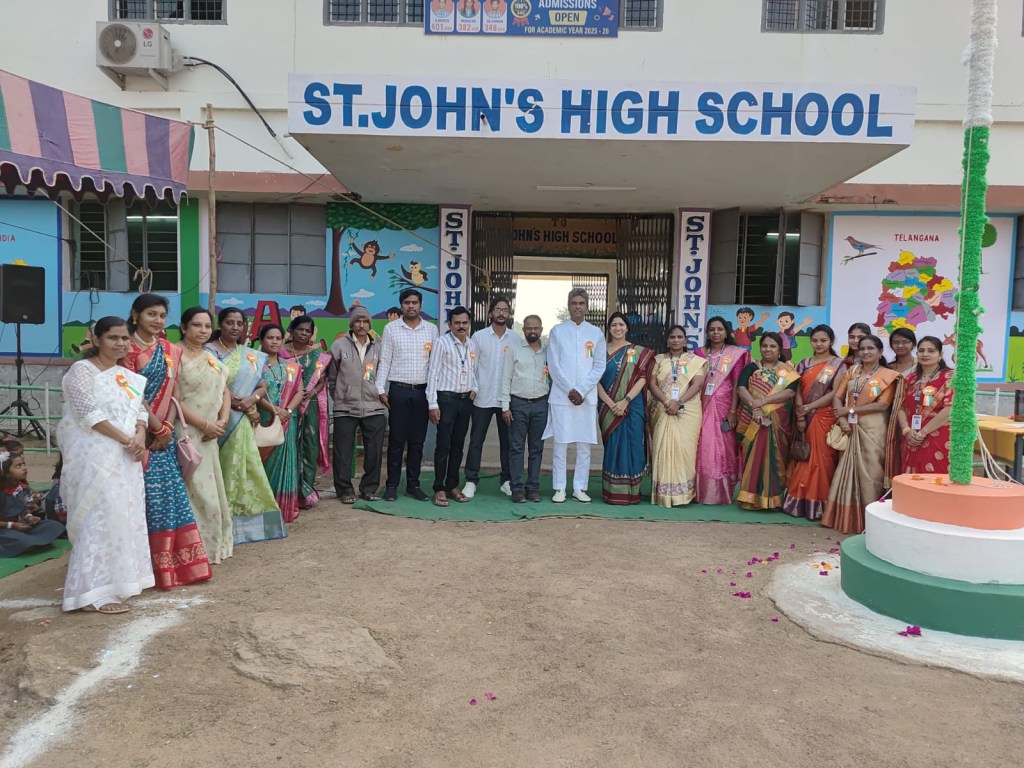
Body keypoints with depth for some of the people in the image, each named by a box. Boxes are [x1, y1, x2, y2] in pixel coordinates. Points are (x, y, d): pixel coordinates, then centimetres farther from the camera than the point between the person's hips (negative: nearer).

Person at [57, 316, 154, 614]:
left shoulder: (128, 375, 15)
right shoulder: (82, 370, -7)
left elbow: (141, 409, 11)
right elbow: (88, 412, -17)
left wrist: (140, 436, -10)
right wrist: (125, 439, -17)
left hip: (125, 457, 7)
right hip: (94, 456, -7)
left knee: (125, 517, 9)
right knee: (101, 518, -10)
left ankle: (117, 579, 21)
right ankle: (97, 591, -4)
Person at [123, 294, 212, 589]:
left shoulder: (170, 351, 13)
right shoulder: (128, 350, -7)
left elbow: (173, 393, 9)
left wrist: (168, 426, -4)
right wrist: (158, 427, -9)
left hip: (165, 434, 6)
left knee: (171, 496, 7)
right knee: (146, 498, -4)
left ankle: (177, 563, 14)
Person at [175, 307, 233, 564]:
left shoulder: (211, 359, 15)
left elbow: (225, 392, 16)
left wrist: (222, 421, -2)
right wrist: (204, 424, -15)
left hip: (210, 436, 7)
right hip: (186, 434, -7)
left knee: (210, 490, 12)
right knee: (195, 491, -7)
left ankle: (213, 543, 22)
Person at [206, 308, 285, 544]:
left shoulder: (251, 355, 13)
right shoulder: (210, 351, -2)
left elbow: (263, 387, 10)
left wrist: (252, 399, -12)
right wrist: (247, 408, -15)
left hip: (244, 423, 5)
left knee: (244, 469, 5)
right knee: (223, 470, -5)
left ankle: (244, 523, 12)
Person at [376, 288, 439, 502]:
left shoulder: (432, 329, 7)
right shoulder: (391, 328, 2)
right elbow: (384, 361, 1)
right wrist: (381, 389, -6)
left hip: (422, 391, 2)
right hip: (398, 390, -2)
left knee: (417, 441, 7)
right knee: (396, 440, 2)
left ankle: (413, 484, 15)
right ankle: (392, 485, 10)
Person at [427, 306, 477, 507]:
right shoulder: (442, 343, -6)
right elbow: (432, 374, -8)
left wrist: (475, 388, 1)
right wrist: (432, 404, -13)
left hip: (466, 400, 5)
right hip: (446, 399, -5)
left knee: (458, 446, 10)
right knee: (443, 446, -3)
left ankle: (452, 486, 19)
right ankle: (439, 489, 4)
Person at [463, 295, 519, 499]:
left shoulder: (516, 339, 5)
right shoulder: (479, 336, 1)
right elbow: (471, 365, 1)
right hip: (483, 398, -1)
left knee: (507, 441, 8)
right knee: (476, 440, 3)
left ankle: (507, 480, 19)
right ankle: (471, 481, 11)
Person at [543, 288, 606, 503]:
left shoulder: (596, 333, 9)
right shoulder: (557, 331, 6)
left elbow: (599, 366, 4)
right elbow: (553, 365, 0)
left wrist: (581, 391, -7)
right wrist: (569, 390, -9)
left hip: (587, 397, 2)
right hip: (561, 395, -1)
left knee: (584, 444, 3)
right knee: (560, 443, -1)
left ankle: (579, 488, 11)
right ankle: (559, 489, 6)